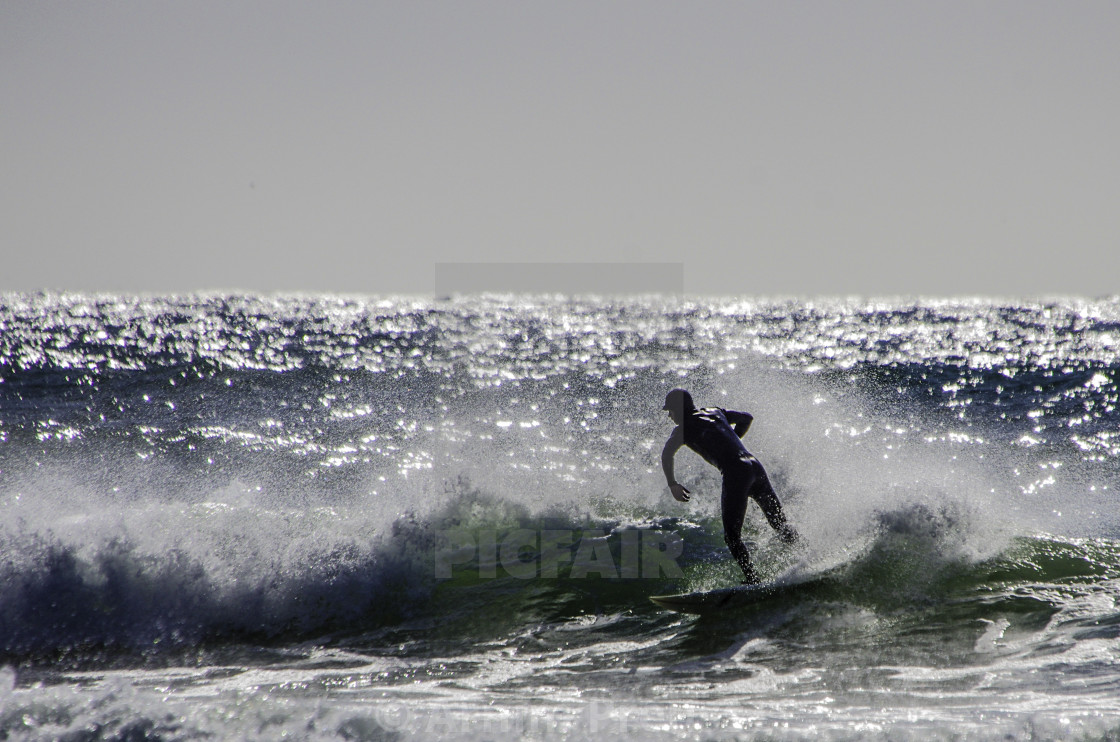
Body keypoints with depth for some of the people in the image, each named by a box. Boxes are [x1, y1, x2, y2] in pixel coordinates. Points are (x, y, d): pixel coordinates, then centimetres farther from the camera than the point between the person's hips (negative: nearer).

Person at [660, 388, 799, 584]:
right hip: (756, 468, 7)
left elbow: (667, 454, -9)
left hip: (735, 474, -7)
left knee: (732, 535, 0)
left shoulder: (684, 428, 6)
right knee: (780, 525, 16)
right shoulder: (715, 412, 25)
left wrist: (672, 484, 0)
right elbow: (747, 418, 34)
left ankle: (751, 579, -10)